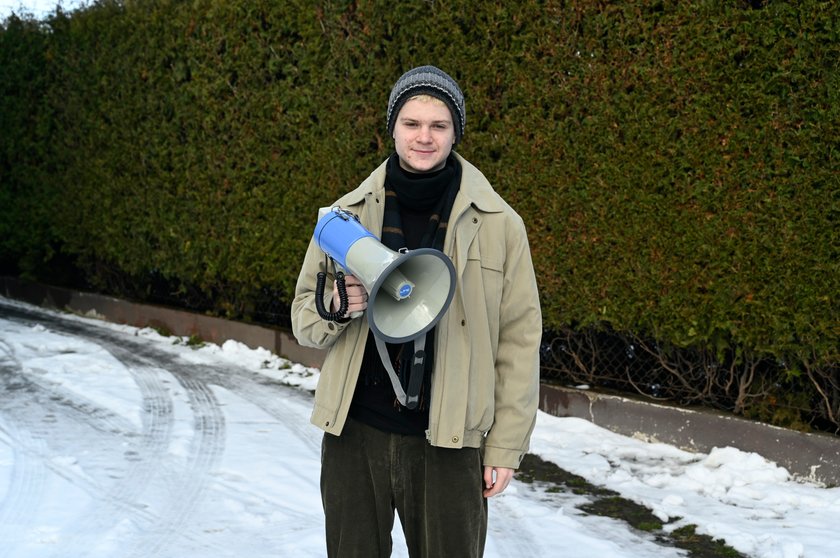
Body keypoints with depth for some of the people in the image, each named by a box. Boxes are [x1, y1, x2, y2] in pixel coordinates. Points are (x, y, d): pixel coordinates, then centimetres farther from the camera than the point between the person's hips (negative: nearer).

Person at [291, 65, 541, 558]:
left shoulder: (498, 223, -2)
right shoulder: (351, 213, 4)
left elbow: (518, 342, 0)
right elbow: (304, 321, 11)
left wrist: (506, 445, -2)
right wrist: (334, 305, -12)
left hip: (449, 442, -2)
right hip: (355, 434, 2)